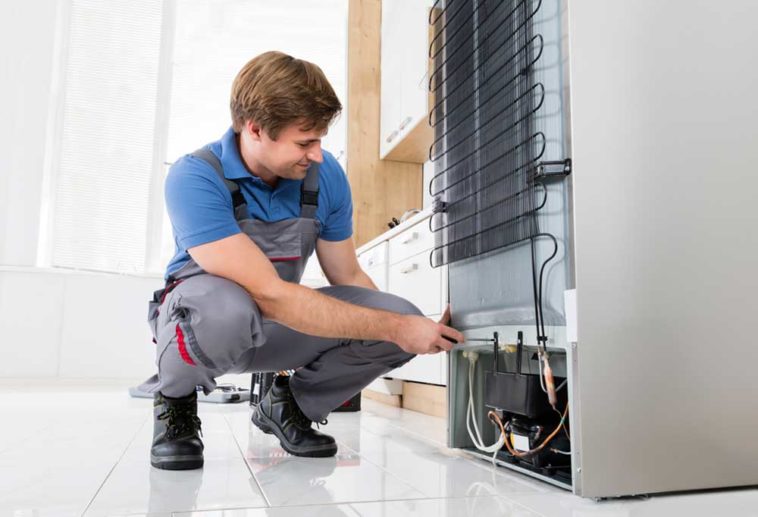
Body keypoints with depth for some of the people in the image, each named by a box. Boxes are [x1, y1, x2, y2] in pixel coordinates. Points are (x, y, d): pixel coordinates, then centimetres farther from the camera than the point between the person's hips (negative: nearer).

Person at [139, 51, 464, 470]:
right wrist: (396, 329, -33)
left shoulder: (326, 175, -11)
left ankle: (290, 406, 6)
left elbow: (348, 277, -1)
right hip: (202, 312, -4)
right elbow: (271, 295, -34)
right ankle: (174, 401, -5)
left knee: (401, 315, -18)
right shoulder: (195, 178, -27)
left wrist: (413, 328, -17)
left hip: (279, 328, 5)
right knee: (225, 308, -42)